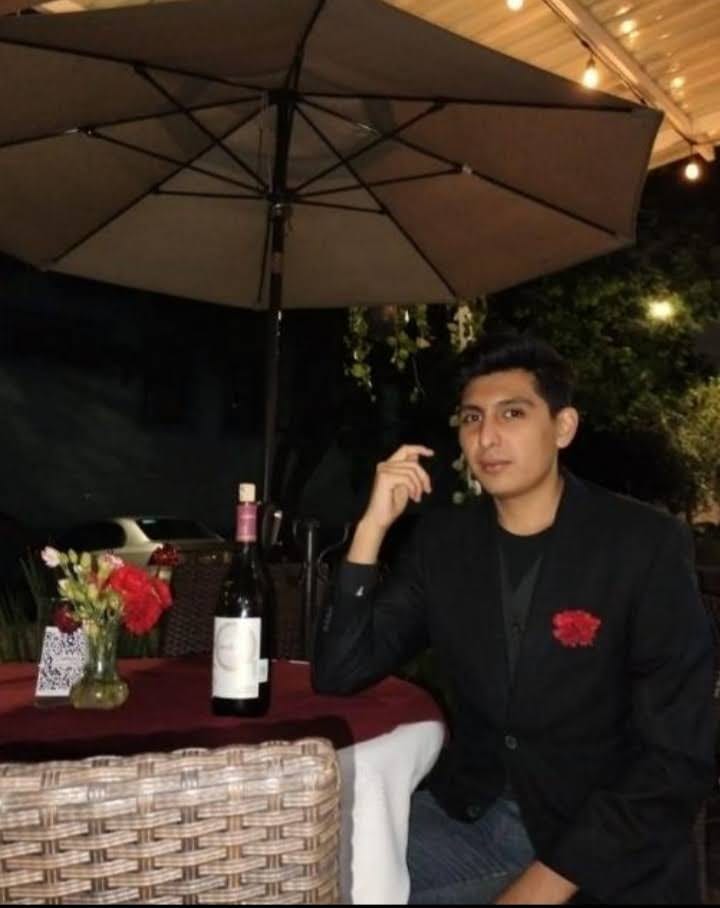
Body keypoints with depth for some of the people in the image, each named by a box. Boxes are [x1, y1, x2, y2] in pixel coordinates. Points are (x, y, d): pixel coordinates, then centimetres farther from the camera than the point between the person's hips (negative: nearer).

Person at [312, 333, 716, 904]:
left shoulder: (645, 546, -14)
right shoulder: (445, 538, -1)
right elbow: (339, 674, -5)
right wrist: (374, 526, -15)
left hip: (601, 852, -3)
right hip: (468, 818, 4)